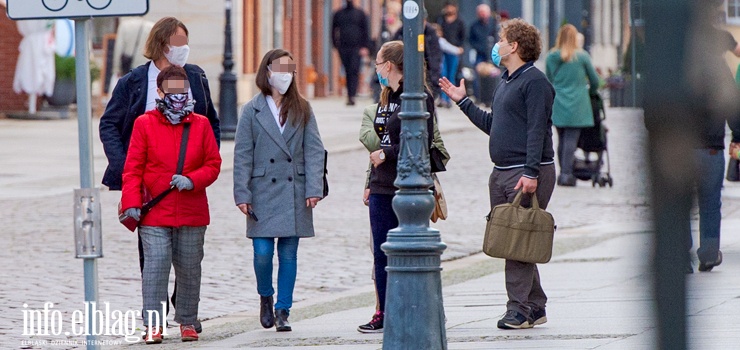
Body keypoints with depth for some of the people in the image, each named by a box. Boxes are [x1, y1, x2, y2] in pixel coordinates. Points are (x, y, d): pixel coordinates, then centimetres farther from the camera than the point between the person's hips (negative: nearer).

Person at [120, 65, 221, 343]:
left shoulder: (201, 125, 7)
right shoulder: (144, 124, 2)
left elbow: (213, 164, 7)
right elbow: (133, 168, 1)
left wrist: (192, 180, -12)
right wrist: (131, 203, -9)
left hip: (192, 215, 2)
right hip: (154, 215, -2)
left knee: (189, 269, 9)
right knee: (155, 266, -11)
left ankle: (187, 322, 21)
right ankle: (153, 325, -8)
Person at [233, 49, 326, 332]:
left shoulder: (302, 110, 8)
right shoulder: (252, 111, 4)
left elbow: (314, 150, 3)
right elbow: (242, 156, 2)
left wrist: (314, 188, -7)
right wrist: (242, 194, -5)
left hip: (294, 193, 1)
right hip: (263, 193, -1)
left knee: (289, 253, 2)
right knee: (262, 253, -6)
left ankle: (282, 311, 11)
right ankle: (265, 297, 21)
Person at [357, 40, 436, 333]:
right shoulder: (385, 98, 16)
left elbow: (422, 143, -16)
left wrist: (386, 154, -14)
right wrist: (372, 184, 18)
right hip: (382, 188, 8)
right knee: (382, 254, 7)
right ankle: (384, 314, 12)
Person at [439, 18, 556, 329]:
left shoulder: (534, 82, -10)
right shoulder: (505, 82, 19)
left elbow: (537, 130, -17)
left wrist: (531, 173, -23)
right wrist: (463, 102, 27)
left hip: (528, 173, -9)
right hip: (500, 173, 9)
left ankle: (519, 309, -9)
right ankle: (535, 306, 14)